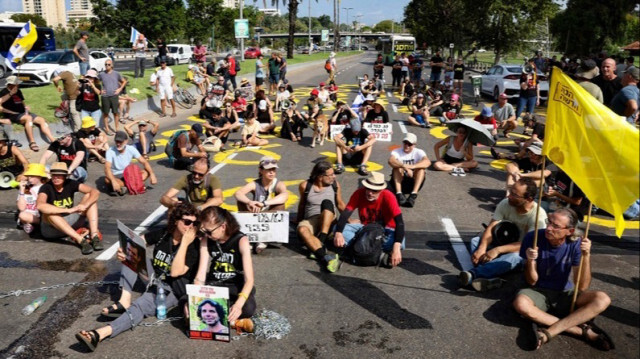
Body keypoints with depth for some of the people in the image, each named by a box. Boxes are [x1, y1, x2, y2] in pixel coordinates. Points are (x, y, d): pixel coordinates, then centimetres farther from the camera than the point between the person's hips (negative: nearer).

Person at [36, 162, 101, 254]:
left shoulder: (70, 184, -6)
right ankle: (81, 240, -41)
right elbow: (39, 205, -37)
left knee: (90, 197, -13)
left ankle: (94, 236, -30)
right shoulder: (46, 188, -16)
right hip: (52, 227, -3)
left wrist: (85, 205, -35)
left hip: (71, 223, 3)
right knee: (48, 213, -35)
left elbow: (95, 192, -15)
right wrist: (68, 210, -40)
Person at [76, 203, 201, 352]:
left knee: (141, 305, -34)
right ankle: (124, 301, -22)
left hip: (171, 290, -7)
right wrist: (123, 252, -21)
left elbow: (175, 272, -27)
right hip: (152, 279, 7)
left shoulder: (193, 246, -15)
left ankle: (100, 334, -52)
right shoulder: (162, 234, 0)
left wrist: (184, 243, -30)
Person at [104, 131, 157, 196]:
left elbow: (144, 162, -9)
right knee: (107, 180, -37)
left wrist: (152, 174, -25)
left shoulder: (131, 149, -9)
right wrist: (113, 181, -47)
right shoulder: (110, 151, -18)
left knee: (146, 172, -19)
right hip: (115, 176, -3)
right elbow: (107, 168, -30)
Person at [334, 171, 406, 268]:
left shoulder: (388, 197, -23)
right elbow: (345, 213, -23)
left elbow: (399, 222, -31)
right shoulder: (359, 193, -15)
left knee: (399, 242, -36)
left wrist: (396, 248, -44)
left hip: (384, 230, -3)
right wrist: (338, 233, -43)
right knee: (337, 228, -22)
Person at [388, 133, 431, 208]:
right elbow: (391, 161, -29)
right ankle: (399, 194, -37)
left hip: (414, 182, 1)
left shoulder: (418, 152, -2)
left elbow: (427, 162, -24)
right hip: (399, 182, -1)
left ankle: (414, 194, -36)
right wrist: (404, 167, -44)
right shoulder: (397, 152, -5)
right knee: (397, 167, -25)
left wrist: (412, 166, -39)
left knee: (421, 168, -23)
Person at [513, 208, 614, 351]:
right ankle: (582, 330, -23)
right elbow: (532, 282, -11)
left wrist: (586, 255, -26)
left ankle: (548, 332, -29)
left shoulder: (575, 245, -11)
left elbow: (582, 287, -15)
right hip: (539, 292, -2)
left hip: (564, 294, 2)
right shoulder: (533, 239, -16)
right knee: (520, 303, -36)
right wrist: (530, 261, -31)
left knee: (602, 299, -24)